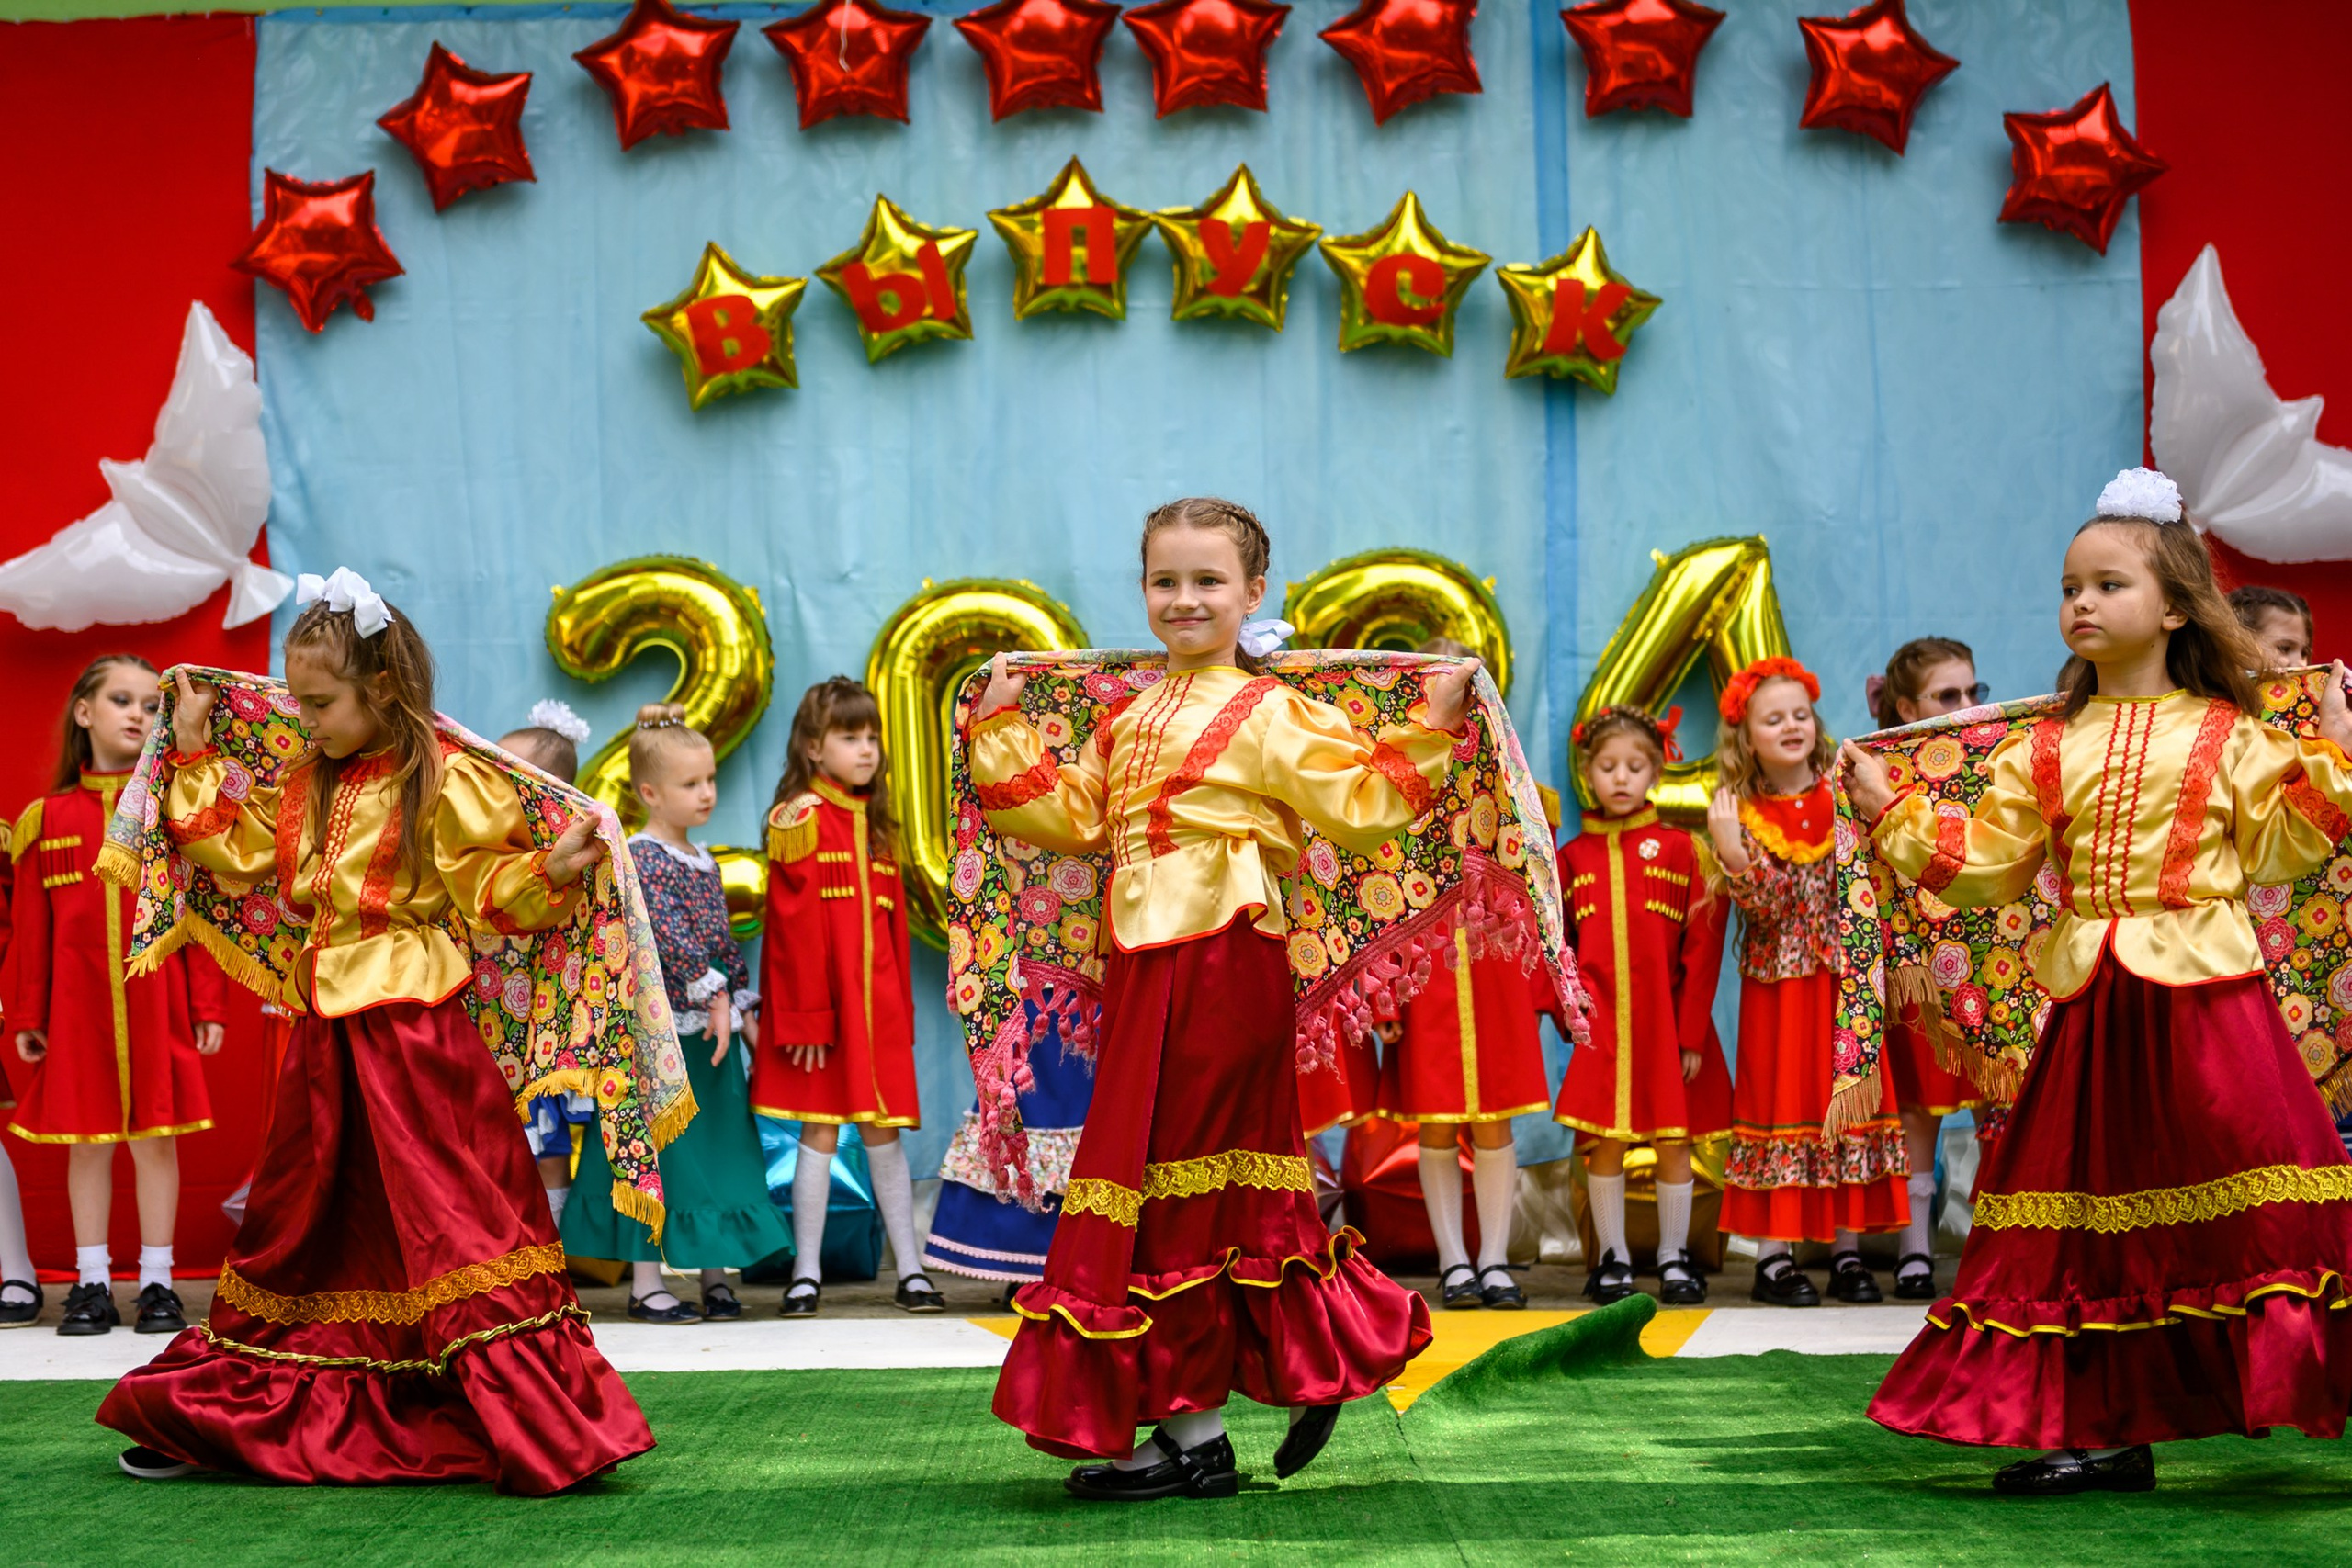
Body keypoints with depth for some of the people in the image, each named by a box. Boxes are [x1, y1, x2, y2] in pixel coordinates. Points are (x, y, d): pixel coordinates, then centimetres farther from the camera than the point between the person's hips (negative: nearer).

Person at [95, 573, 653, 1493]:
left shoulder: (446, 783, -10)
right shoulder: (306, 786, 12)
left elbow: (495, 889, -10)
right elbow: (233, 846, 23)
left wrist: (551, 872, -29)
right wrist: (193, 754, 23)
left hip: (416, 1031, -7)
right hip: (328, 1031, 7)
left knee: (452, 1219, -9)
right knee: (306, 1219, 17)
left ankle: (533, 1430, -5)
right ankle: (215, 1416, 27)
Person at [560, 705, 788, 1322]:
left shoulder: (703, 860, 15)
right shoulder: (641, 857, -11)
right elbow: (667, 934, -21)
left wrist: (744, 1005, 16)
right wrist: (713, 993, -25)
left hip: (713, 1025, 8)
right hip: (661, 1024, -8)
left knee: (718, 1147, 9)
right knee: (657, 1151, -3)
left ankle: (716, 1276, 16)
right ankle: (646, 1283, 3)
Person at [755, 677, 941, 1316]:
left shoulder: (876, 824, 16)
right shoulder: (800, 818, -5)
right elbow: (795, 925, -10)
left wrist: (902, 1008, 10)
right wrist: (807, 1016, -14)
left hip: (878, 1004, 5)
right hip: (824, 999, -5)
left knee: (884, 1132, 7)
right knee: (819, 1132, -1)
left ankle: (911, 1270, 10)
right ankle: (806, 1275, 7)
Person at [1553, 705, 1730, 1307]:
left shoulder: (1679, 848, 1)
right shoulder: (1572, 856, 7)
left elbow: (1702, 943, -2)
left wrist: (1692, 1032, -7)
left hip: (1668, 1022, -1)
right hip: (1600, 1025, 1)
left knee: (1673, 1141, 4)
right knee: (1603, 1142, 2)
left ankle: (1674, 1257, 16)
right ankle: (1612, 1259, 14)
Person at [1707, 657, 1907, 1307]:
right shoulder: (1741, 813, -3)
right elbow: (1764, 907, -12)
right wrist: (1732, 854, -26)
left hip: (1847, 982, 2)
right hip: (1779, 983, -2)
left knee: (1852, 1102, 4)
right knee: (1780, 1101, 0)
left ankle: (1847, 1252, 12)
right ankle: (1773, 1257, 5)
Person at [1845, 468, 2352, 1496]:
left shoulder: (2225, 735, 2)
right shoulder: (2047, 749, 10)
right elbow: (1986, 861, 9)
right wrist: (1892, 815, 5)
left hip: (2202, 996, -4)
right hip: (2092, 1009, 4)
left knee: (2258, 1210, -11)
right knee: (2093, 1208, 6)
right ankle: (2109, 1431, 15)